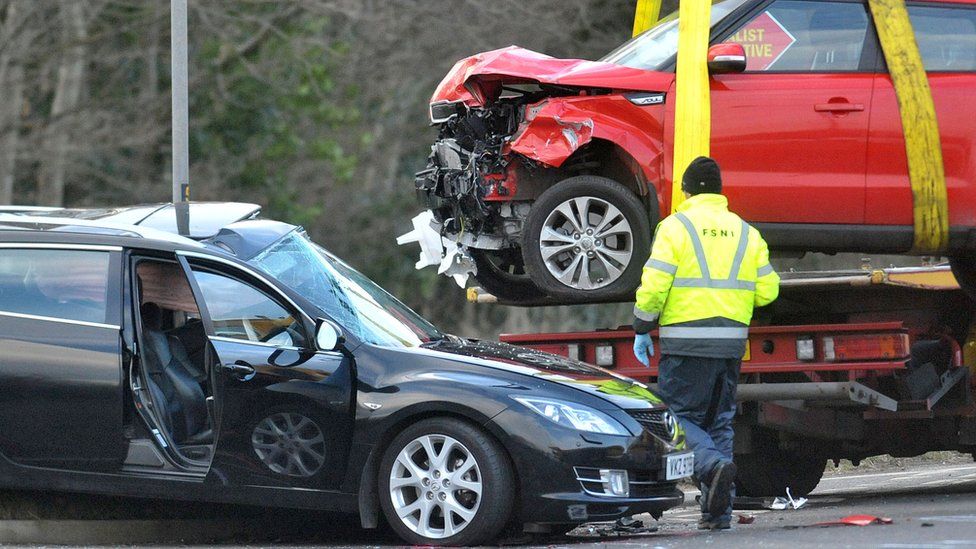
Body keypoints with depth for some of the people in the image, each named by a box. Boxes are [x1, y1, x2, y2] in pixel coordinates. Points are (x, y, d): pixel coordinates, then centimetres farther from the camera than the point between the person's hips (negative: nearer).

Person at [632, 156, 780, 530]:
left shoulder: (676, 226, -4)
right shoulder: (745, 232, 11)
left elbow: (654, 286, -10)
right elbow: (767, 290, 9)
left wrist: (642, 330, 1)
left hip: (686, 341, -5)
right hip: (731, 341, 5)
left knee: (680, 416, 2)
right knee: (720, 421, 12)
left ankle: (713, 464, -27)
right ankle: (718, 512, 7)